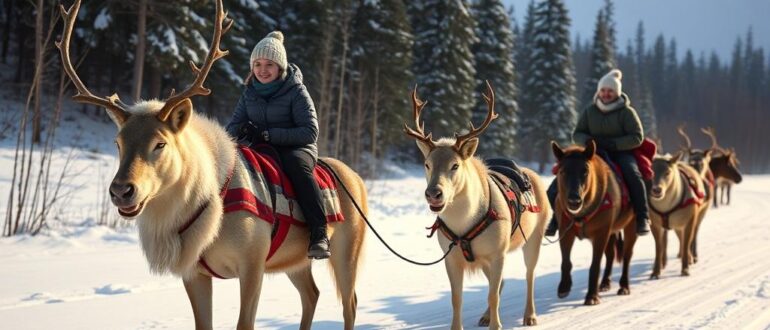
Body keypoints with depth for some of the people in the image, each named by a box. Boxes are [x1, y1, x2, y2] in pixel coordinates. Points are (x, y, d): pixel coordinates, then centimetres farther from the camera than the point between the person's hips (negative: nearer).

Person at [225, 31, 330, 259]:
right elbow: (231, 128, 11)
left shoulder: (296, 91, -5)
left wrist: (267, 135, -22)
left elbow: (310, 132, -14)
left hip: (297, 148, -4)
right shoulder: (250, 93, 10)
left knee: (296, 164, -40)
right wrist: (242, 129, -16)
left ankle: (319, 233, -43)